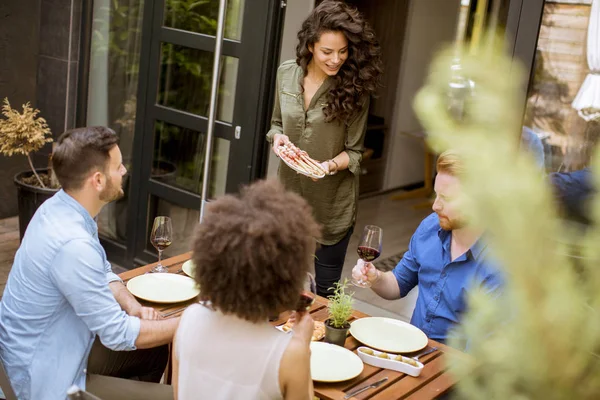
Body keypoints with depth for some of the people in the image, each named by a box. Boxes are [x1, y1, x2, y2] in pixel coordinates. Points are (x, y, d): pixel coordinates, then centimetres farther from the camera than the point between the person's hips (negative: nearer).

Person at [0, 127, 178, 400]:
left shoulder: (59, 206, -4)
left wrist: (131, 305, -9)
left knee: (158, 351, 20)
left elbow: (103, 274, 10)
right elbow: (117, 334, -25)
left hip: (42, 354, 10)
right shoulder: (72, 244, -33)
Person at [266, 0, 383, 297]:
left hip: (332, 203, -3)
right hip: (289, 193, 4)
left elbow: (354, 152, -8)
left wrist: (329, 166, -26)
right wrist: (278, 137, -10)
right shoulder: (287, 73, -3)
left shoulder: (354, 89, -14)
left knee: (326, 290, 9)